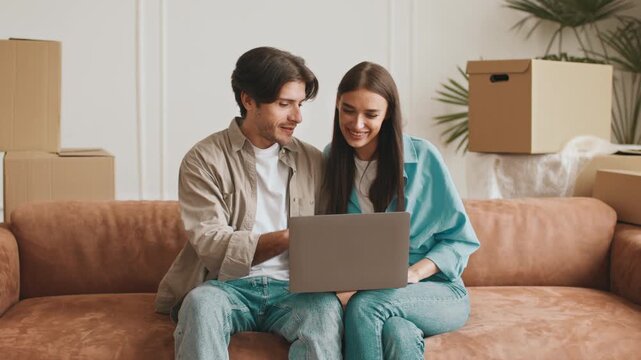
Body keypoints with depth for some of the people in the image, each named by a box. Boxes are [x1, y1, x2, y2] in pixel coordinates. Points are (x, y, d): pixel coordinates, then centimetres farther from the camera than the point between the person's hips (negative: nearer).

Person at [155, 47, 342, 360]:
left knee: (326, 308, -32)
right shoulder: (204, 159, 1)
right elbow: (210, 243, -10)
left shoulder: (313, 161, 13)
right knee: (202, 302, -37)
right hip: (228, 284, -2)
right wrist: (287, 238, -21)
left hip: (292, 287, 3)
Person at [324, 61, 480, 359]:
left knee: (364, 305, -33)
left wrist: (415, 272, -16)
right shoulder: (330, 161, 5)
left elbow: (460, 237, 0)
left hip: (436, 291, -1)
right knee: (398, 333, -35)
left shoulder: (422, 157, -4)